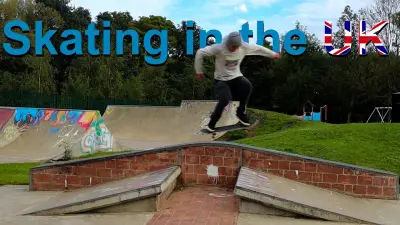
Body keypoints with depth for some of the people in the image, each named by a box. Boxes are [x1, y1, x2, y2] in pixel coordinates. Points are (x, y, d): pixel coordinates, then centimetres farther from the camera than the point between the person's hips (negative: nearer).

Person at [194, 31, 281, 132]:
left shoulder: (244, 47, -10)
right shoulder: (219, 48, -21)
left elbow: (259, 48, 7)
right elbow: (200, 53, -18)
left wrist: (272, 54, 19)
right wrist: (199, 71, -11)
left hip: (236, 76, 3)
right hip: (221, 79, -3)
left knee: (248, 86, -28)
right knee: (225, 99, -26)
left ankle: (241, 112, -4)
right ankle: (212, 122, -1)